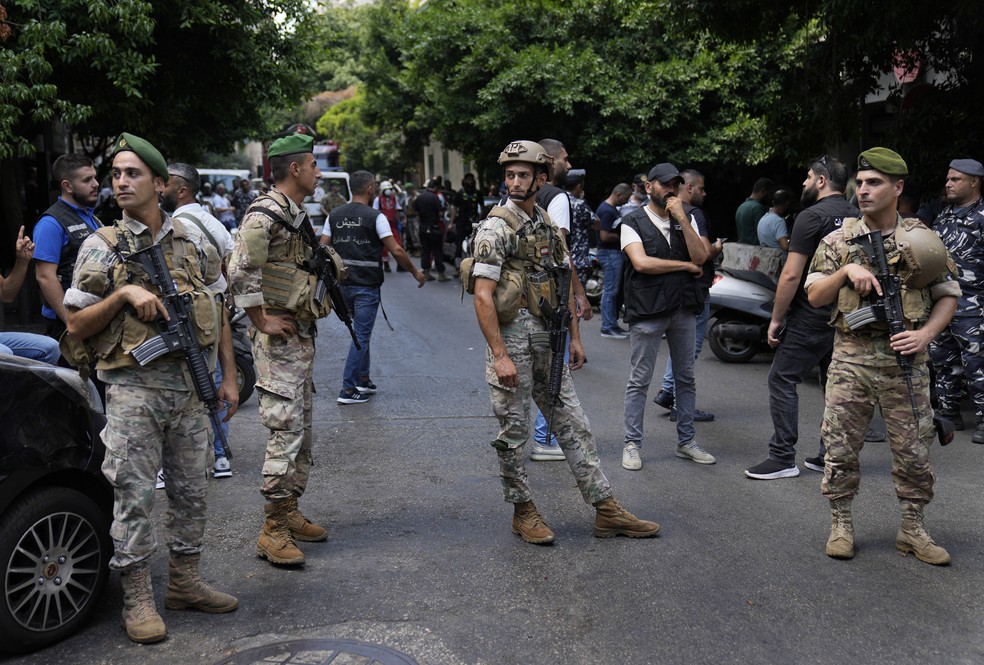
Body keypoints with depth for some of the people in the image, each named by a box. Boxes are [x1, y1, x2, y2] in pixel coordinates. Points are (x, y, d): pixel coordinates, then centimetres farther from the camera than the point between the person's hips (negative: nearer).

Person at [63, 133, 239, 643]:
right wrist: (123, 294, -16)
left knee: (190, 490, 12)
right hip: (134, 389, -4)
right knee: (134, 496, 0)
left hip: (191, 385, 4)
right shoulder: (102, 247, -2)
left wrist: (229, 376, 9)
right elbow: (76, 325, -2)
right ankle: (137, 599, 12)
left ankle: (185, 583, 27)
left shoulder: (191, 239, 8)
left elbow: (217, 310, 13)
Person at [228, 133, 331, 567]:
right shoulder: (265, 214, -15)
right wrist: (262, 321, -20)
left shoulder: (298, 216, 16)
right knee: (286, 430, -11)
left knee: (303, 429, 14)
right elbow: (241, 272, -25)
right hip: (278, 337, -10)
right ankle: (273, 531, -4)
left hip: (302, 335, 10)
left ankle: (290, 514, 25)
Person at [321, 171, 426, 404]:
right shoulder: (375, 217, -10)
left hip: (343, 284, 6)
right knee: (361, 335, -1)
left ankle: (363, 380, 26)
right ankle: (348, 389, -3)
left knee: (361, 332, 21)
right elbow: (396, 250, -12)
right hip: (367, 285, -6)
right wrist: (416, 272, 0)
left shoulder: (335, 215, 5)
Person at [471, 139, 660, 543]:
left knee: (572, 423, 9)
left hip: (548, 342, 7)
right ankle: (523, 512, 20)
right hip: (511, 339, -7)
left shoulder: (549, 226, 11)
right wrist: (499, 355, -22)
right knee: (514, 431, 4)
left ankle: (606, 510, 14)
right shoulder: (495, 228, -11)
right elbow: (483, 297, -17)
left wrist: (574, 338, 13)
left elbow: (565, 286, 18)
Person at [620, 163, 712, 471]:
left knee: (686, 377, 11)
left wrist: (682, 218, -11)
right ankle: (632, 445, 8)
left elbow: (700, 256, -3)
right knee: (639, 380, 0)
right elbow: (641, 263, -16)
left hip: (684, 309, 5)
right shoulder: (633, 222, -2)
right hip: (647, 310, -5)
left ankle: (687, 441, 22)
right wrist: (686, 265, -7)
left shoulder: (687, 219, 12)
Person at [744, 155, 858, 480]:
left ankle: (783, 457, -1)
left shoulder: (812, 216, -13)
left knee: (782, 380, -1)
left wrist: (776, 318, -9)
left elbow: (791, 275, -16)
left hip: (811, 317, -8)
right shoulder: (856, 218, 10)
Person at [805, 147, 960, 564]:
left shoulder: (922, 240, 3)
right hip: (851, 359, 0)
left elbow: (948, 294, 7)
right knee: (841, 447, 4)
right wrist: (846, 270, -15)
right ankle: (841, 526, 19)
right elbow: (814, 296, 2)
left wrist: (926, 332, -9)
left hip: (904, 360, 0)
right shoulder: (838, 241, 4)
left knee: (914, 449, 6)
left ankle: (912, 530, 22)